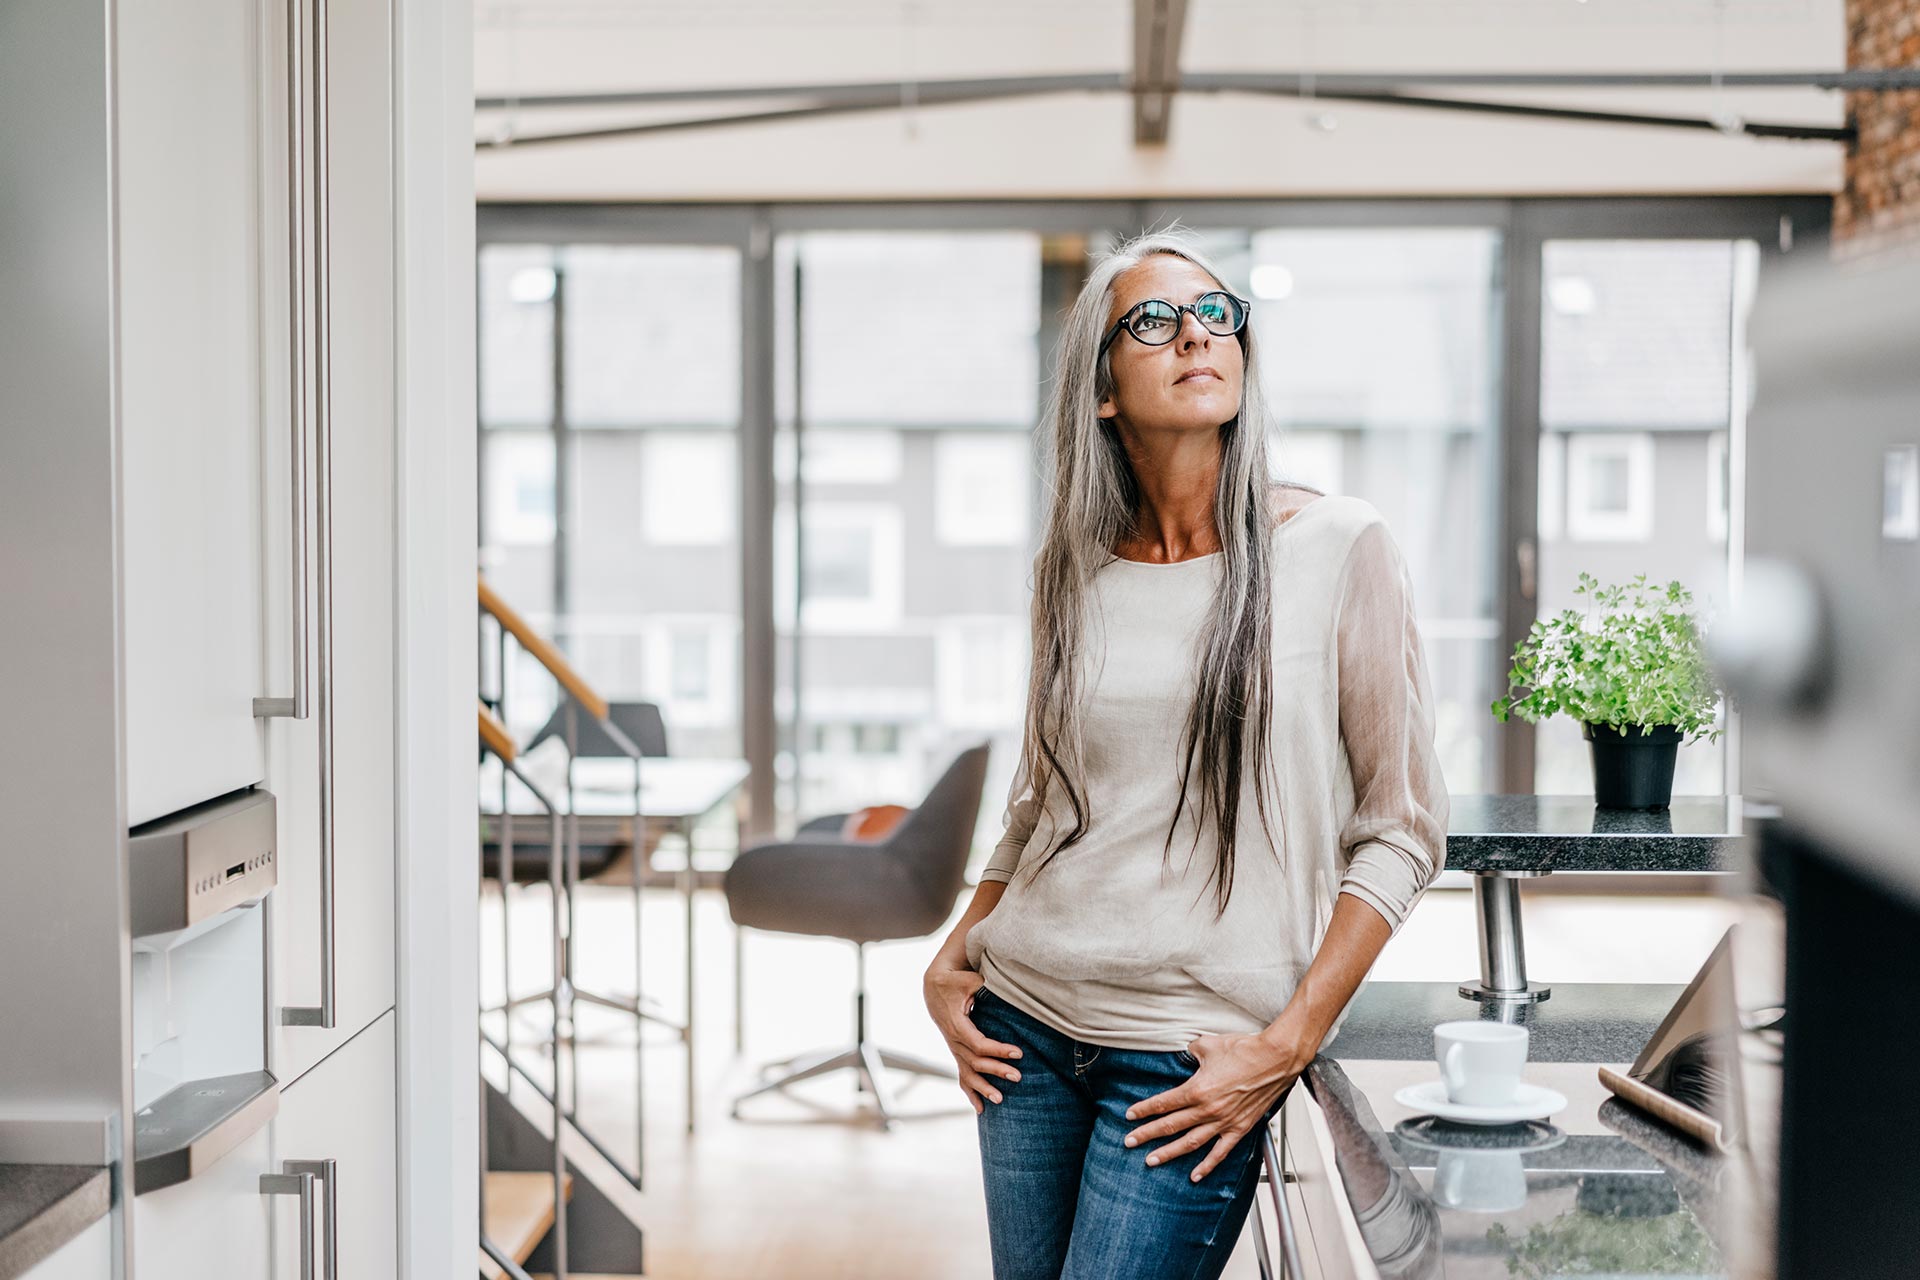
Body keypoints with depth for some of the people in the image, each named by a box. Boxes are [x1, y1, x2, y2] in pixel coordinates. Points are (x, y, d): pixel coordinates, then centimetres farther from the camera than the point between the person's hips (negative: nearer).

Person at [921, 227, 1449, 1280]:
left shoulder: (1336, 549, -6)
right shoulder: (1074, 567, 6)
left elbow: (1401, 828, -5)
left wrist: (1286, 1045, -11)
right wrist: (951, 959, 7)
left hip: (1195, 1058, -4)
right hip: (1027, 1018, 4)